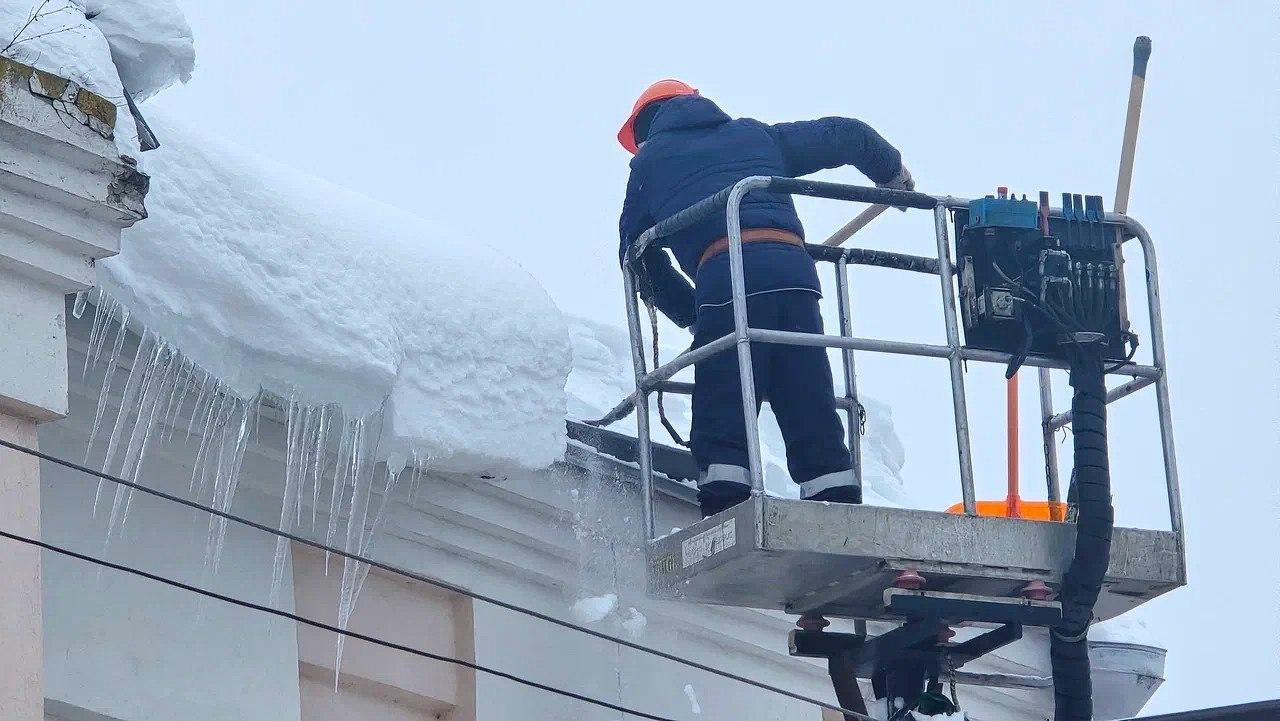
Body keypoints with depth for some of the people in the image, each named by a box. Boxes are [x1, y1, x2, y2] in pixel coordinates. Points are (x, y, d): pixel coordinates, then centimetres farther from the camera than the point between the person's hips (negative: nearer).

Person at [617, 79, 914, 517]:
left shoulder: (650, 161, 26)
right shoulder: (755, 135, 33)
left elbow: (636, 254, 24)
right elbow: (847, 136, 32)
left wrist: (690, 313, 32)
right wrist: (892, 173, 50)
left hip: (726, 272, -3)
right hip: (793, 266, 3)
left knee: (722, 421, -4)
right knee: (813, 419, 5)